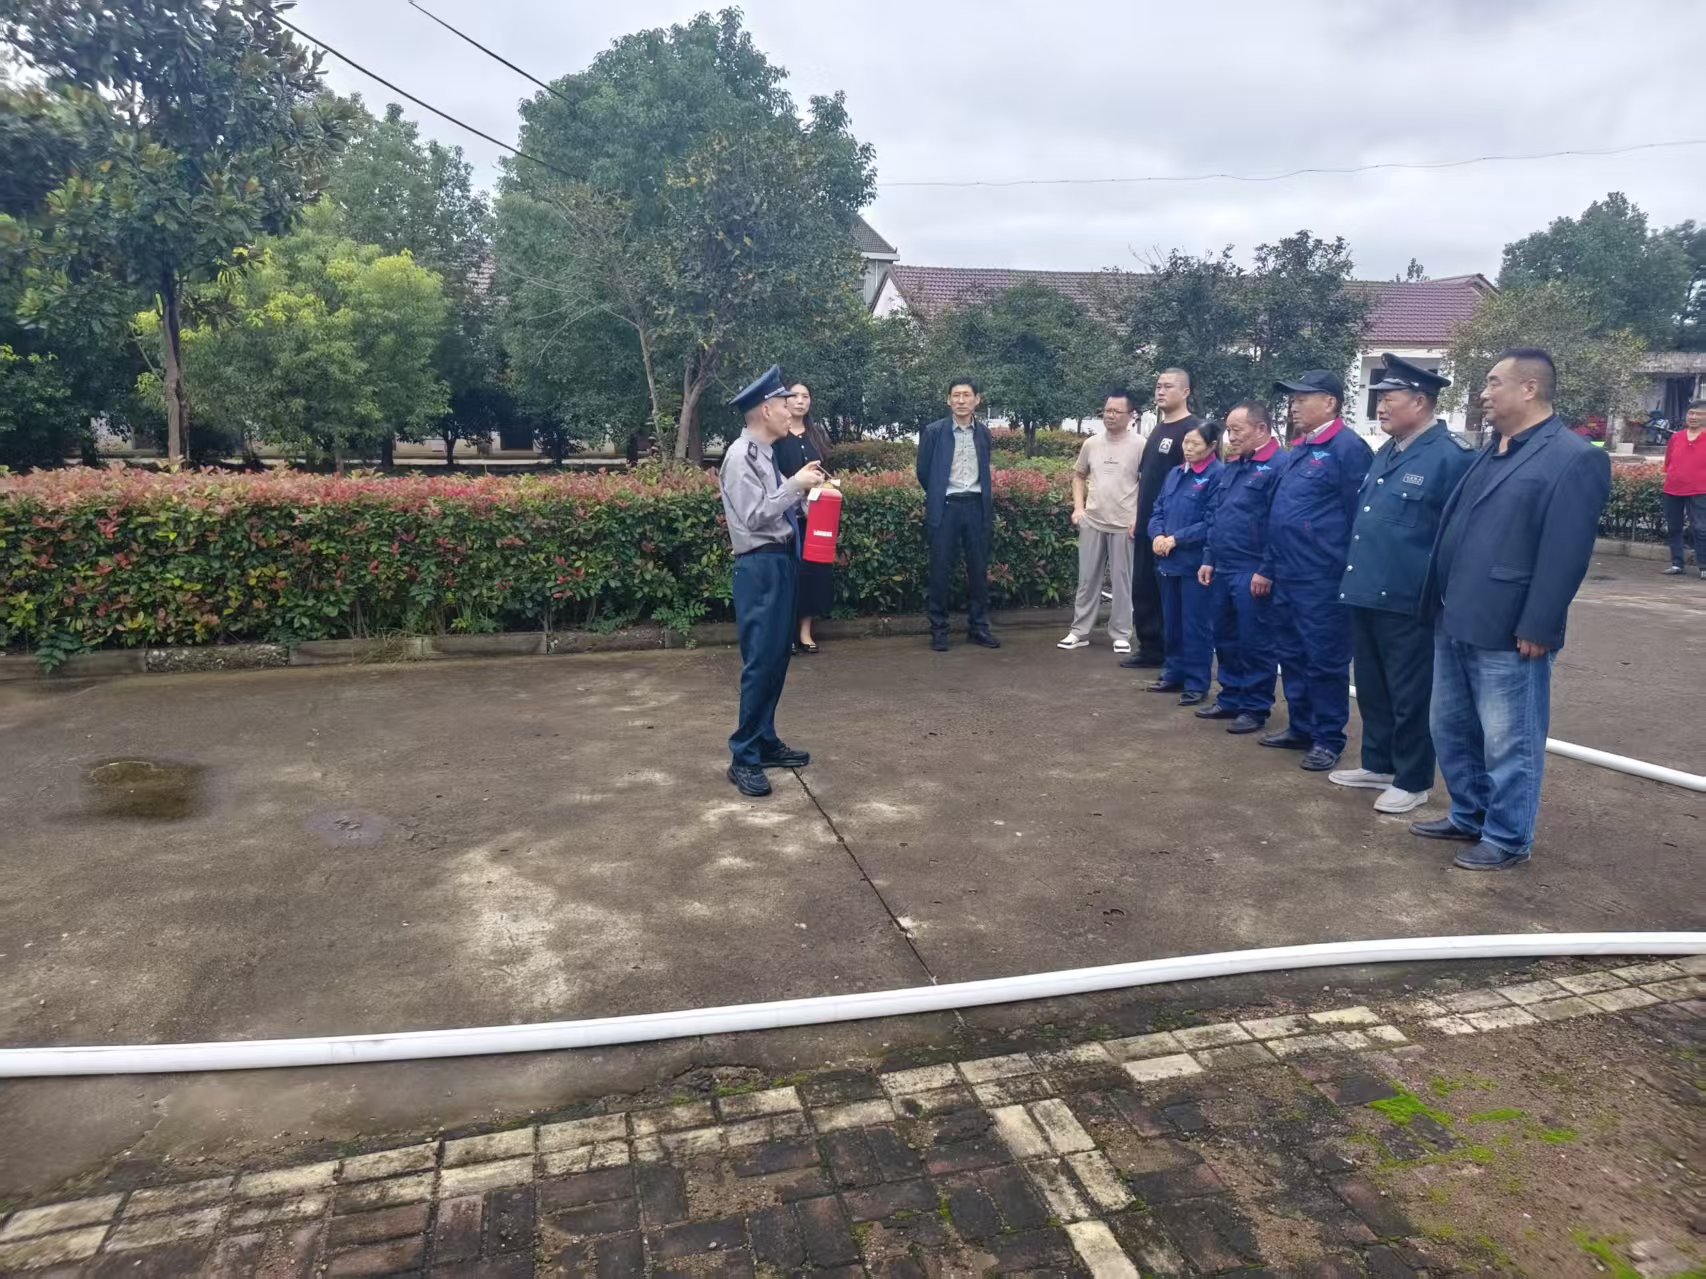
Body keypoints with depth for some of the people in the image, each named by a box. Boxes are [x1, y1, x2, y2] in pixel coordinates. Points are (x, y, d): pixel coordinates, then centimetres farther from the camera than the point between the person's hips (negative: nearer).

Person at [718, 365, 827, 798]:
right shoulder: (742, 455, -14)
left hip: (780, 562, 10)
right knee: (760, 662, -8)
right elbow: (754, 517, -21)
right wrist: (796, 484, -17)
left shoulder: (764, 454, 14)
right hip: (761, 567, -10)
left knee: (777, 658, 14)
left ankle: (765, 742, 25)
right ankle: (743, 759, 0)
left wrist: (804, 490, 7)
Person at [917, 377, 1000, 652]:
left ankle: (978, 627, 17)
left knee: (978, 569, 7)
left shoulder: (983, 432, 8)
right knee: (940, 570, -1)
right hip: (946, 507, -3)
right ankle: (939, 630, 8)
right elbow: (923, 472, 5)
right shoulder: (934, 431, -4)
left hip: (977, 506, 3)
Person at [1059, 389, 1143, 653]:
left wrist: (1139, 518, -11)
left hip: (1124, 524, -4)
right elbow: (1078, 476, 17)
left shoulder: (1139, 445, -6)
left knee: (1122, 581, 4)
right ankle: (1080, 631, 17)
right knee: (1087, 578, 9)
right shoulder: (1091, 444, 6)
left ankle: (1121, 634, 14)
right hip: (1091, 522, 4)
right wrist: (1078, 507, 5)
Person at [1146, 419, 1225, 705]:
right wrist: (1157, 535, -5)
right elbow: (1158, 510, 14)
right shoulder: (1175, 473, 12)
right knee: (1172, 622, 15)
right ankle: (1174, 674, 27)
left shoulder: (1218, 476, -11)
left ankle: (1196, 682, 11)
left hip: (1196, 562, -7)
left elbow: (1212, 523, -16)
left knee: (1195, 625, 1)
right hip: (1169, 561, 7)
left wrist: (1176, 539, -16)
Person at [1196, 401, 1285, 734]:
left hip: (1253, 573, -8)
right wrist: (1209, 559, 15)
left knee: (1254, 643, 1)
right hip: (1222, 569, 9)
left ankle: (1256, 708, 12)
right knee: (1226, 640, 15)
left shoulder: (1280, 466, -13)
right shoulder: (1231, 467, 15)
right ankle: (1231, 699, 27)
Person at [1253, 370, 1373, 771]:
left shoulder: (1348, 448, -11)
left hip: (1322, 580, -9)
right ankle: (1300, 728, 27)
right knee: (1291, 656, 15)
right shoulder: (1297, 451, 16)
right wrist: (1267, 568, 19)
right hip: (1287, 577, 9)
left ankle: (1329, 739, 12)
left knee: (1324, 661, 1)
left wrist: (1349, 576, -15)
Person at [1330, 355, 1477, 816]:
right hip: (1366, 594, 9)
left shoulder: (1452, 456, -13)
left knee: (1410, 694, 4)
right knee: (1371, 688, 18)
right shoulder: (1386, 452, 14)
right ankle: (1378, 764, 32)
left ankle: (1413, 781, 17)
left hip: (1408, 602, -8)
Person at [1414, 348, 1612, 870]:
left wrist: (1536, 628, -18)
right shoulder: (1490, 453, 16)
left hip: (1507, 632, -9)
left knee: (1508, 743, 3)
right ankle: (1469, 816, 34)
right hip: (1456, 621, 9)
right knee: (1451, 729, 18)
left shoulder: (1574, 458, -11)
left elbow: (1564, 554, -16)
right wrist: (1443, 604, 14)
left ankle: (1508, 838, 18)